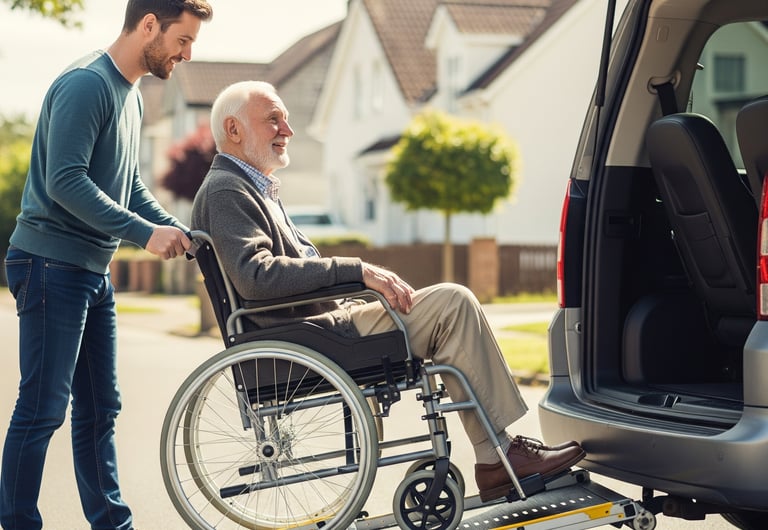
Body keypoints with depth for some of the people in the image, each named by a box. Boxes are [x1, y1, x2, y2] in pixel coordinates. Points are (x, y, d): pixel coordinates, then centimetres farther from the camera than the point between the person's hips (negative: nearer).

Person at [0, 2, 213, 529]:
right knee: (44, 408, -5)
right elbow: (65, 181, -22)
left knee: (99, 408, 13)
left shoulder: (131, 95, 15)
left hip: (94, 269, 9)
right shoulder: (86, 84, -15)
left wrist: (186, 234, 7)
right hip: (51, 264, -9)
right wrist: (146, 233, -22)